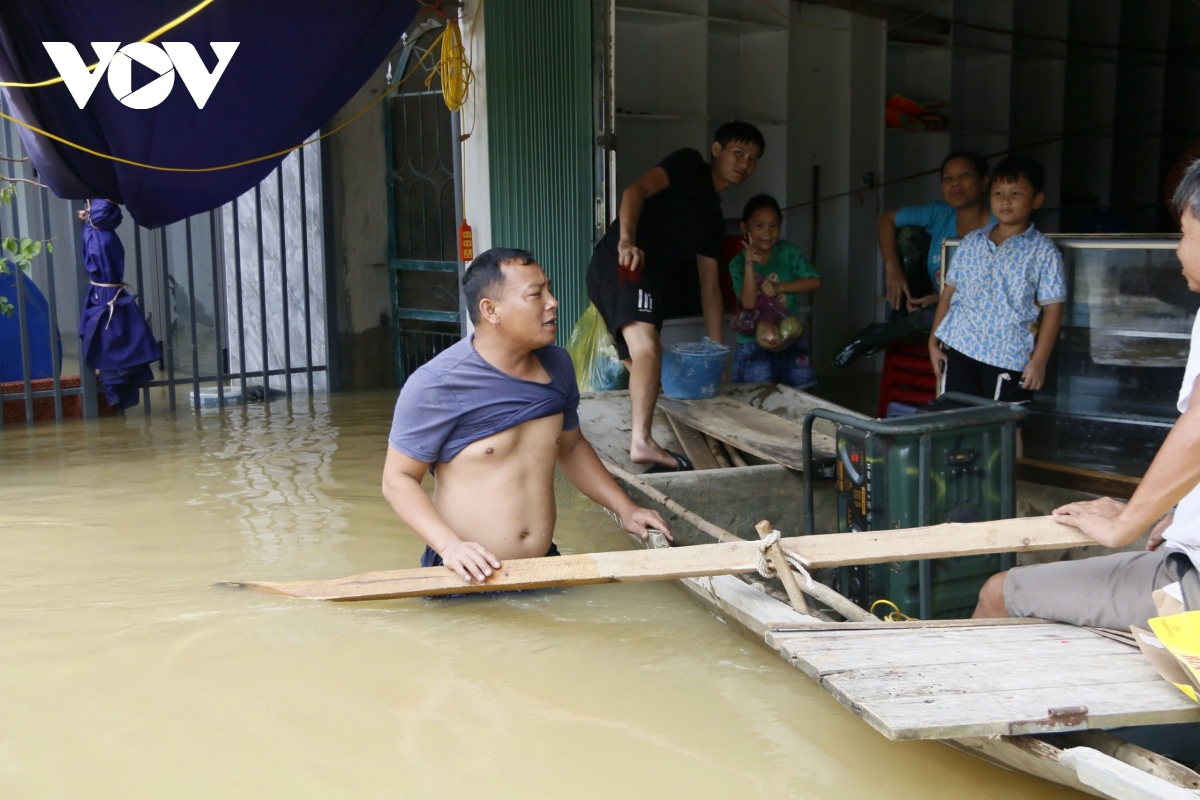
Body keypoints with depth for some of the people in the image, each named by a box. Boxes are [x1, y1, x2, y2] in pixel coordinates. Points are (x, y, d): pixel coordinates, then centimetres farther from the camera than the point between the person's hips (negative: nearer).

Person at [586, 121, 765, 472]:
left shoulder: (714, 218, 26)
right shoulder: (689, 164, 6)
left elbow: (709, 287, 25)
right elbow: (637, 190, -11)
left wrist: (717, 350, 21)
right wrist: (626, 239, -30)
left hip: (647, 281, 10)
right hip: (620, 266, -10)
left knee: (644, 368, 11)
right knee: (648, 348, -28)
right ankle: (642, 442, -40)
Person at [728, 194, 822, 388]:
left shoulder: (788, 252, -3)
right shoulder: (738, 263, -7)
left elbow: (815, 281, -8)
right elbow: (748, 303, -17)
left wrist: (779, 287, -18)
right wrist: (749, 266, -28)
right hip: (754, 344, -2)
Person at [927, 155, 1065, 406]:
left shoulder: (1043, 252, -2)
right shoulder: (971, 242, 10)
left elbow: (1052, 309, -4)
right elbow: (950, 291, 14)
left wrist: (1039, 360, -10)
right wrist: (934, 341, 10)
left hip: (1008, 358, -3)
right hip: (959, 348, 4)